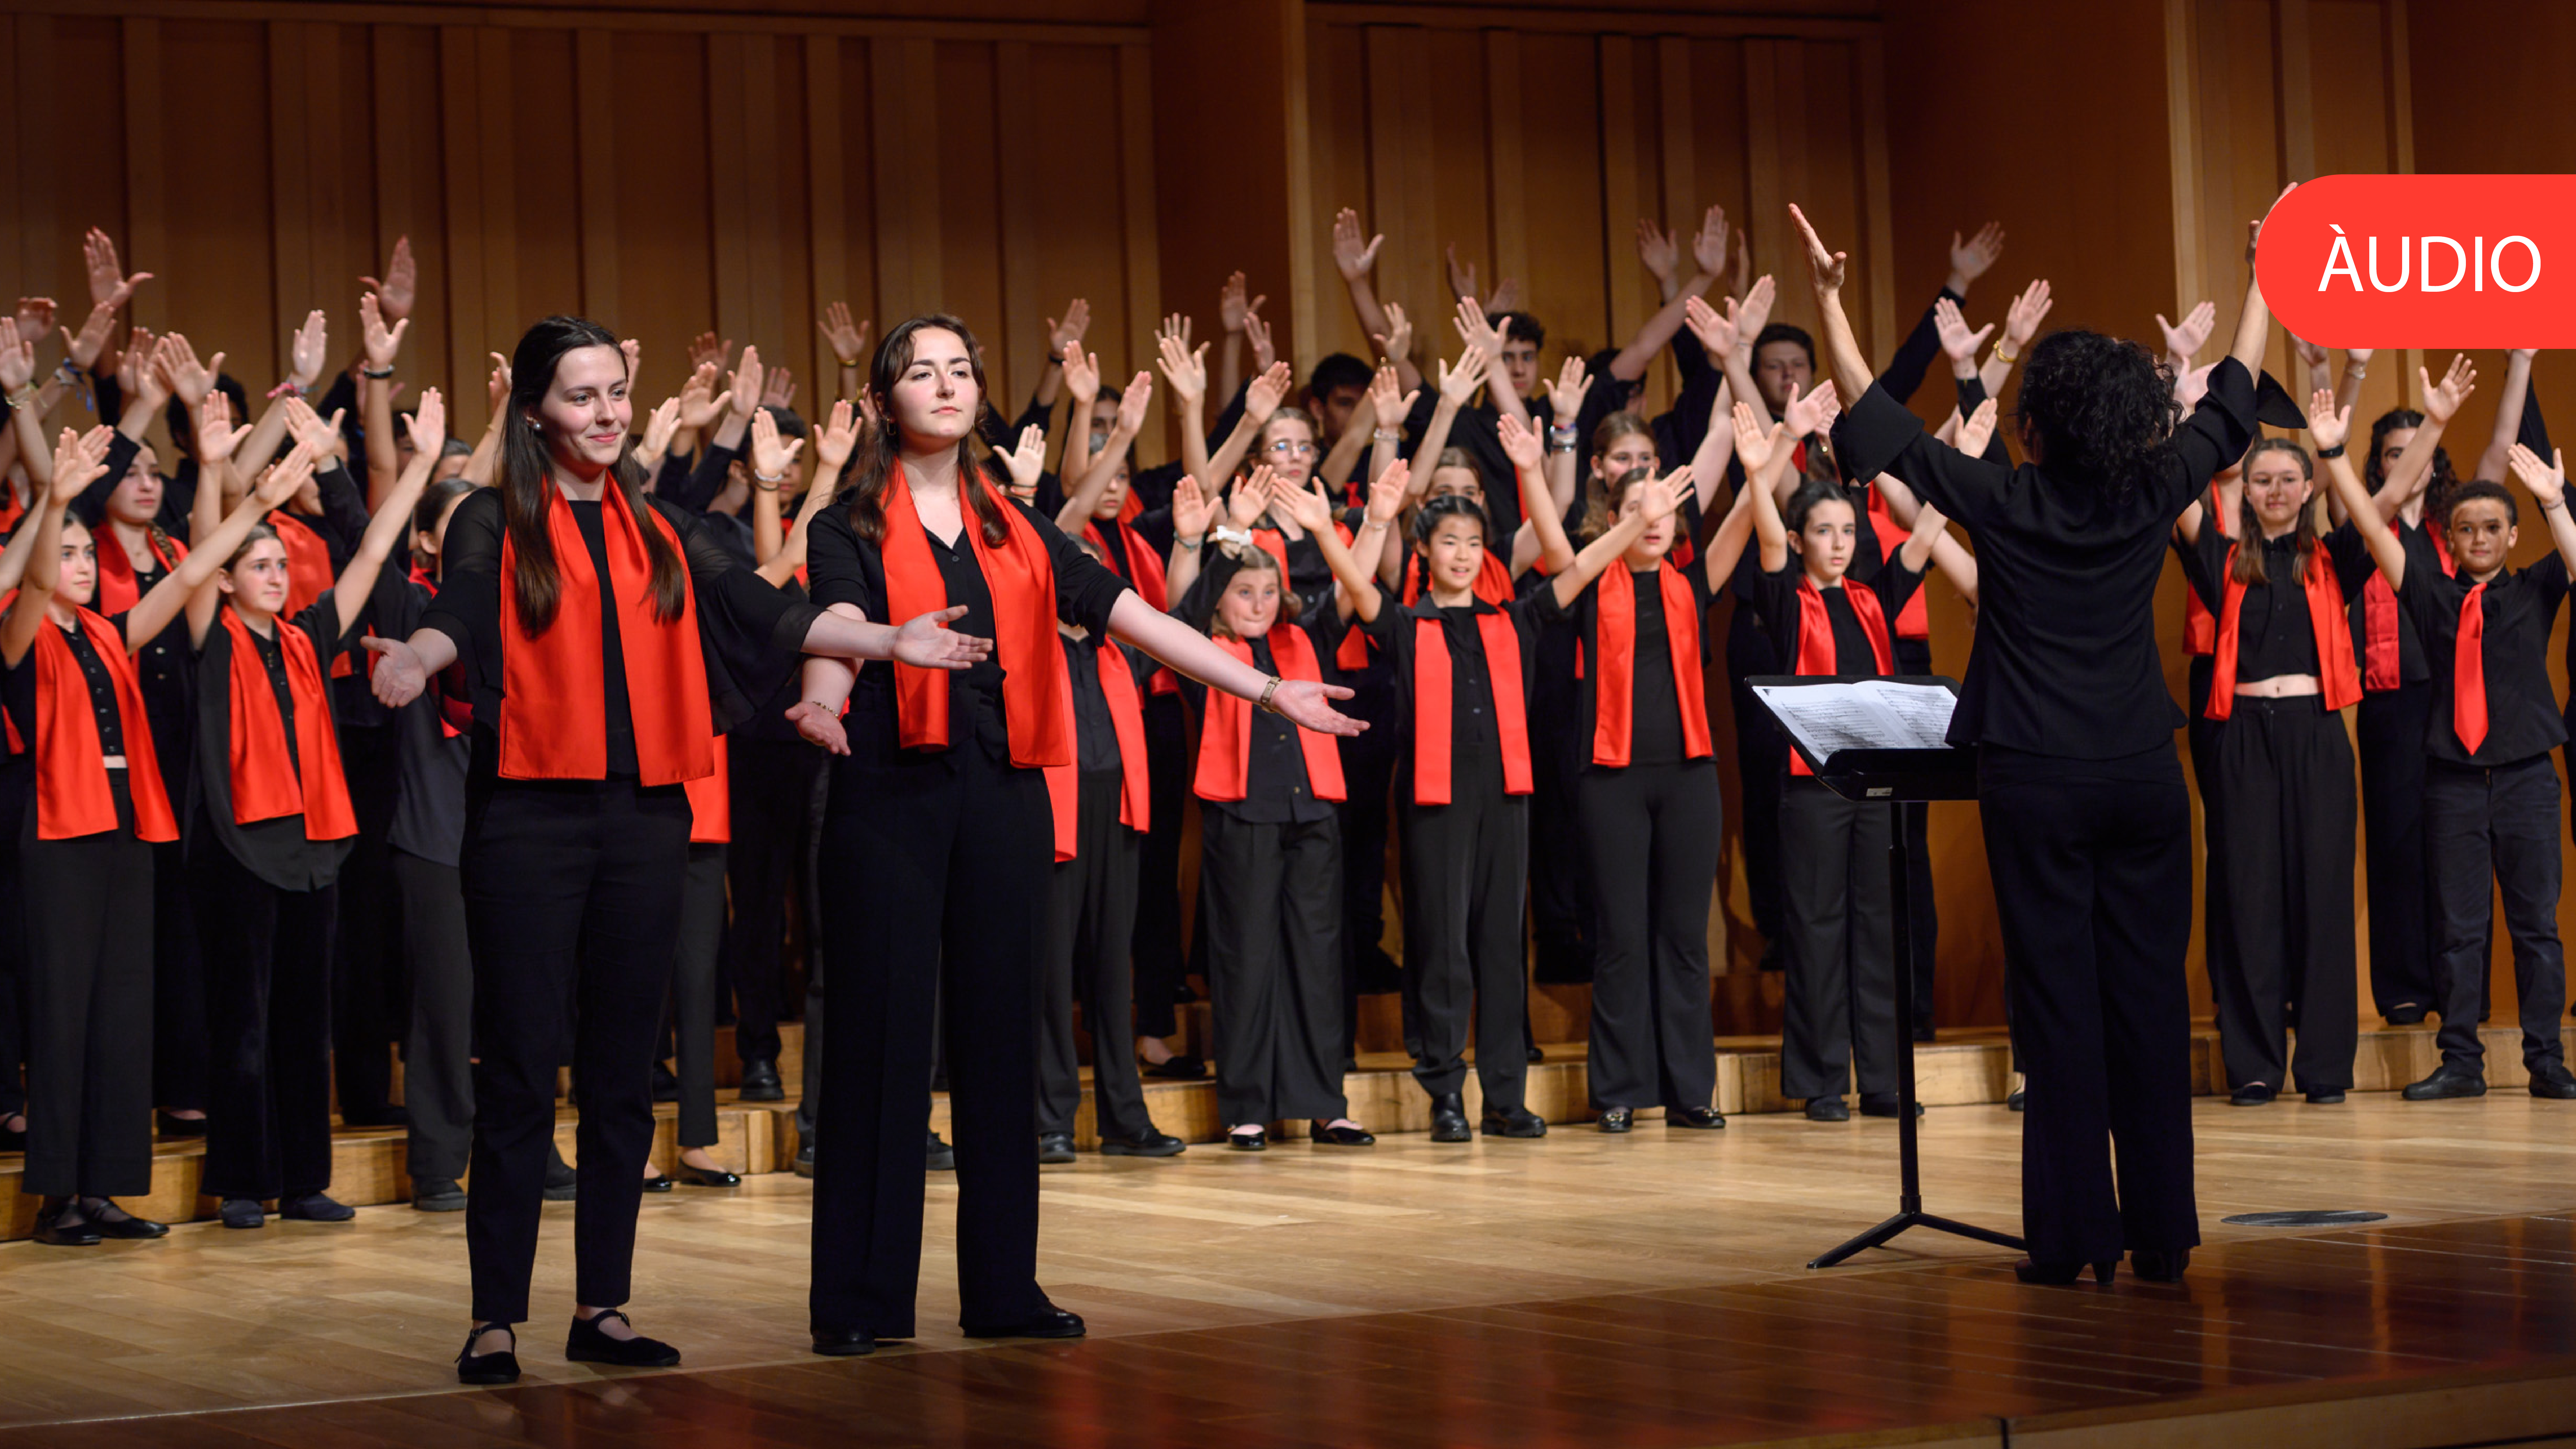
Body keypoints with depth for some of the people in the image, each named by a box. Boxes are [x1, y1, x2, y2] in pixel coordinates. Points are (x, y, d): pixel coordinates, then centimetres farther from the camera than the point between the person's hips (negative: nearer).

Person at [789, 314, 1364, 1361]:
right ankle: (861, 1295, 1)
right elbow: (838, 627, -17)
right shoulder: (852, 529, 3)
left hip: (1003, 793, 4)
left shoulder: (1016, 532, 15)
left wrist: (1267, 688, 2)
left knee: (1001, 1027, 6)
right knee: (881, 1029, -4)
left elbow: (1136, 617, 10)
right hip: (890, 793, -4)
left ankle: (1003, 1286, 12)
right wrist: (822, 699, -40)